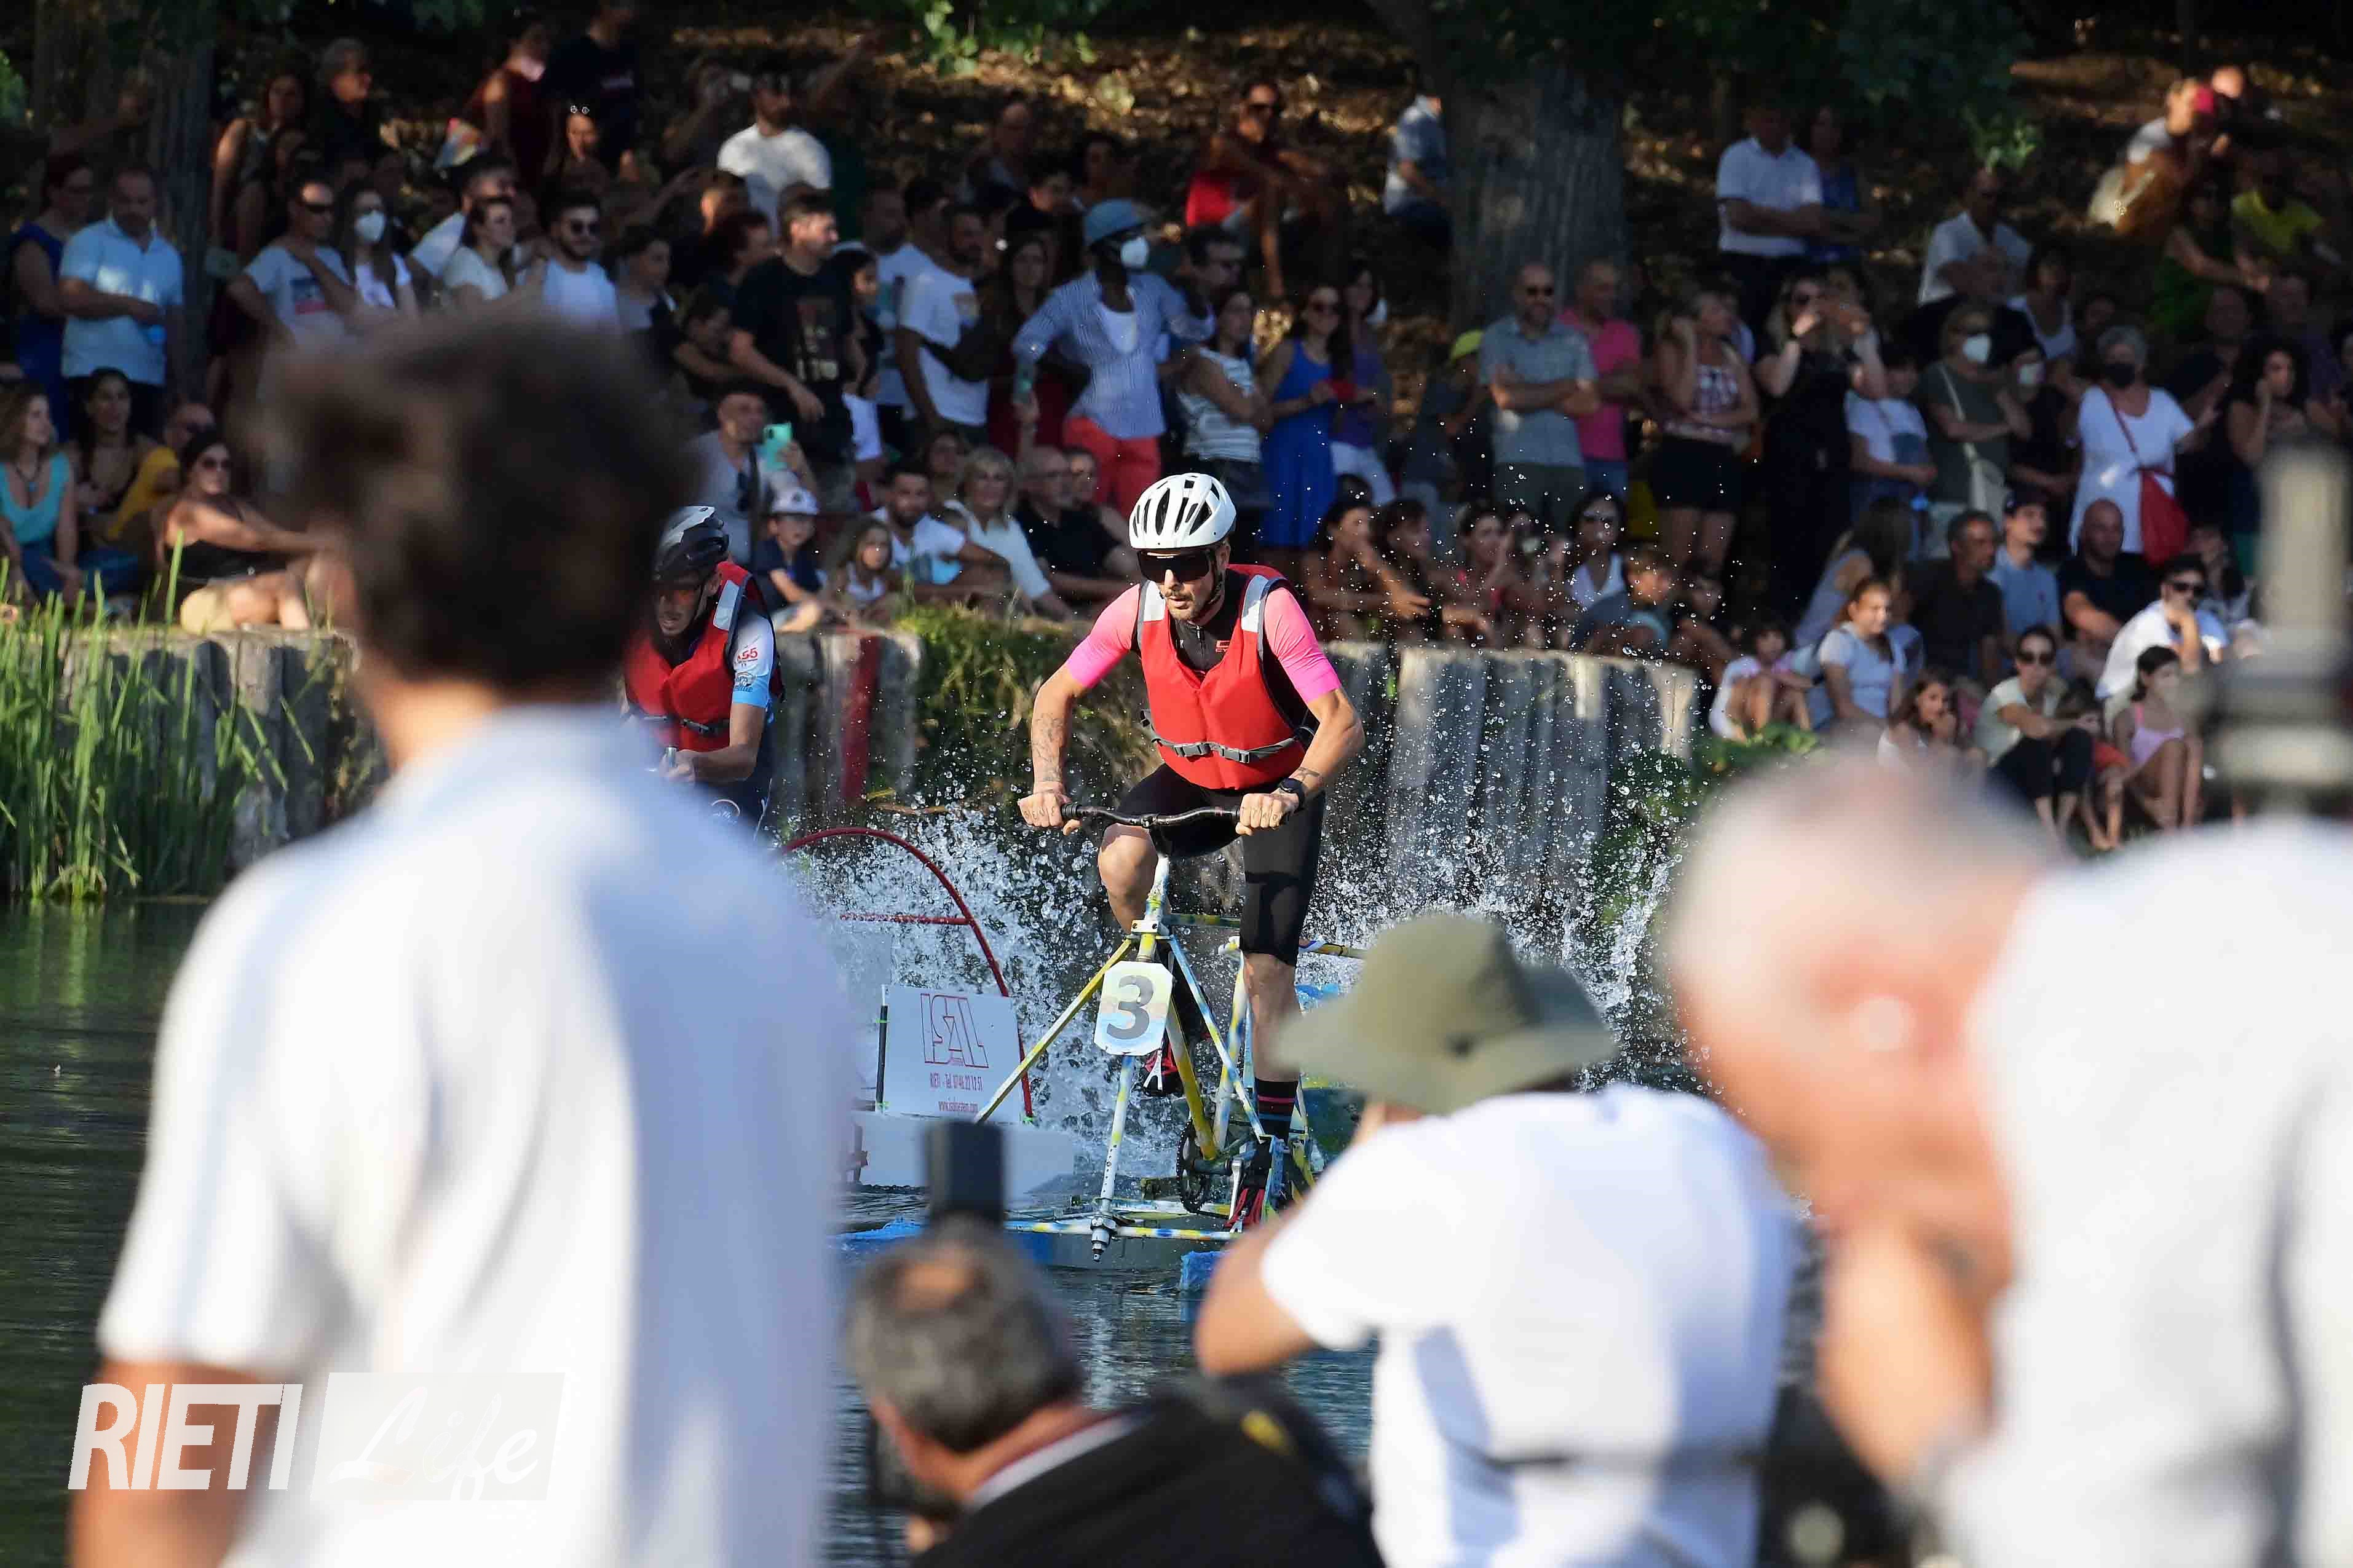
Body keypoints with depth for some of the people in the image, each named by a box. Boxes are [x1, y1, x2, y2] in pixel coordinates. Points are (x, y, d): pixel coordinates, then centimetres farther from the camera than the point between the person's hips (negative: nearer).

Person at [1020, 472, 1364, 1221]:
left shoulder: (1268, 607, -28)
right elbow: (1056, 694, -6)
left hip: (1275, 791, -3)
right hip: (1189, 779, 3)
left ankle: (1273, 1144, -2)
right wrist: (1047, 781, -24)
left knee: (1266, 971, -14)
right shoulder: (1140, 609, -18)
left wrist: (1291, 793, -50)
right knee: (1122, 860, -29)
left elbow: (1343, 723, -33)